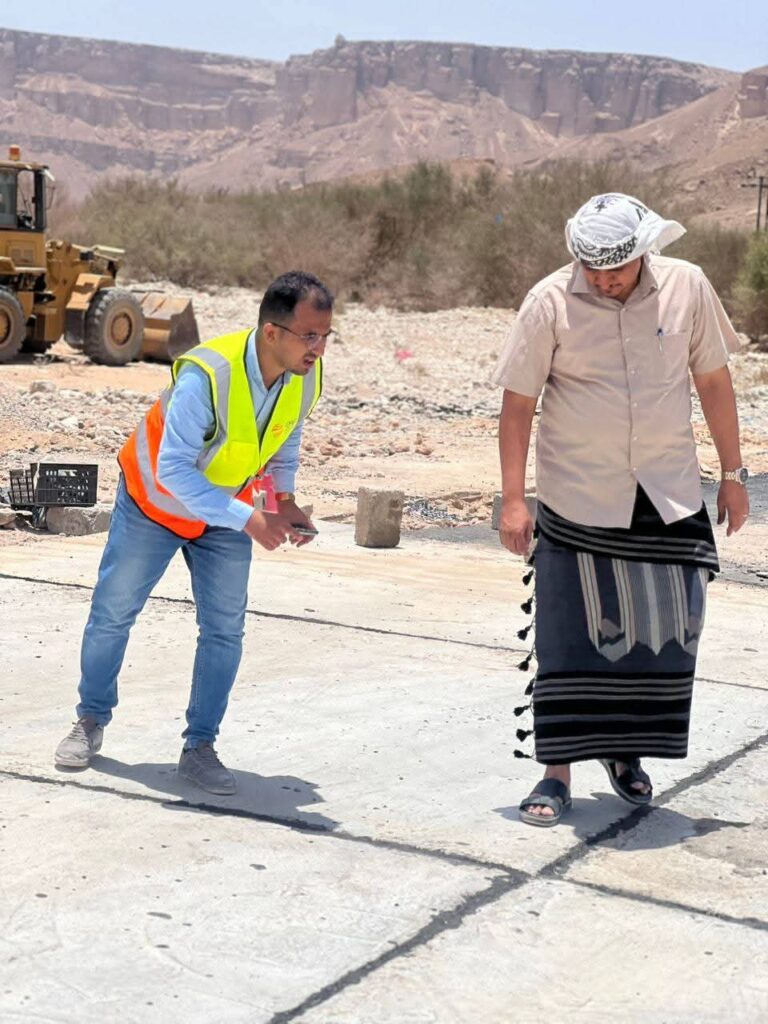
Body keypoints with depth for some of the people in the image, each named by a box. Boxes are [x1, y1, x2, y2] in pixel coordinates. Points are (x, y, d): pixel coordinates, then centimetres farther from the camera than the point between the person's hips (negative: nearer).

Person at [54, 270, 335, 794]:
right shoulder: (206, 375, -37)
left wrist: (285, 499, -11)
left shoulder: (308, 376, -17)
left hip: (226, 514, 4)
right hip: (153, 502, -4)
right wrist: (249, 520, -38)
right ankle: (91, 722, 29)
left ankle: (200, 747, 11)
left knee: (225, 630, -2)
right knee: (113, 613, 8)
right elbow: (173, 469, -37)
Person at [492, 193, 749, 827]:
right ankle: (558, 772, 11)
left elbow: (713, 380, 7)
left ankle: (626, 751, 27)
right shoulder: (551, 301, -11)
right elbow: (518, 401, -5)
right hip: (577, 500, -2)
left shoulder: (687, 287, -4)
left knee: (669, 626, 6)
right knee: (571, 635, 0)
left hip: (668, 496, 2)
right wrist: (513, 498, -9)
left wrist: (733, 473, 9)